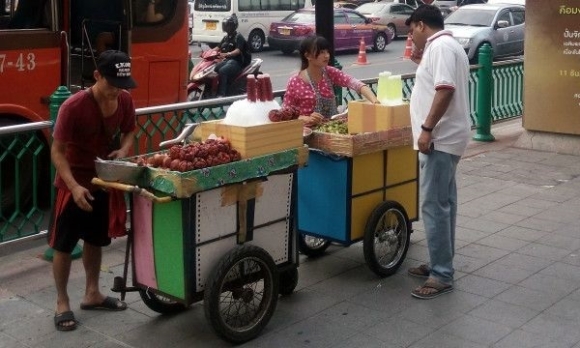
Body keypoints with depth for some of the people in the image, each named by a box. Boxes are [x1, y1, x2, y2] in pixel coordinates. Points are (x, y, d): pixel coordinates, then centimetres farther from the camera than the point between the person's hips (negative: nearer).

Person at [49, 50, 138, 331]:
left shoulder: (124, 100, -9)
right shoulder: (74, 106, -26)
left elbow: (129, 131, 9)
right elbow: (57, 151, -22)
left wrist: (123, 150, -14)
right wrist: (74, 186, -34)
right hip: (73, 184, -6)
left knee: (95, 240, 18)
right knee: (63, 245, 3)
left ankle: (92, 294, 33)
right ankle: (62, 304, 17)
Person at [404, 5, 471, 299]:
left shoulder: (439, 46, -14)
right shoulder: (447, 46, 20)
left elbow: (445, 90, -25)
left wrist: (427, 128, -24)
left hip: (439, 139, -11)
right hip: (445, 138, 11)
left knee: (434, 206, -10)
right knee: (443, 203, 15)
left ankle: (441, 276, -6)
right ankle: (441, 264, 24)